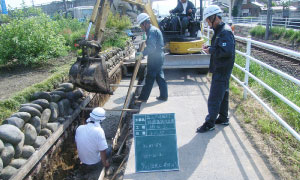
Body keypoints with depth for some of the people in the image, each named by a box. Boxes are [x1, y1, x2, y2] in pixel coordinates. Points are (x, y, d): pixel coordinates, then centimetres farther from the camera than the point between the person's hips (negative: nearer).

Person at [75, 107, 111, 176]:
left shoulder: (79, 128, -10)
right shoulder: (99, 131, -28)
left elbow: (76, 143, 6)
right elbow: (102, 150, -23)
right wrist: (105, 163, -4)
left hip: (82, 160, 5)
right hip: (95, 162, -5)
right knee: (109, 149, 18)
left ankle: (86, 166, 15)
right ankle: (94, 167, 5)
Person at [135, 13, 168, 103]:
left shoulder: (152, 31, -16)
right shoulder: (154, 29, 17)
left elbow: (152, 47, -25)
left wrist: (142, 53, -26)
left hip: (155, 58, -10)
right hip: (159, 56, 10)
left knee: (149, 78, -3)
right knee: (159, 77, 14)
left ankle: (143, 97, 5)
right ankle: (164, 96, 21)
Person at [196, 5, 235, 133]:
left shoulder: (225, 32, -19)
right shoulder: (219, 30, 13)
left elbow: (227, 51, -28)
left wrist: (211, 50, -18)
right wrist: (209, 47, 4)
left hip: (221, 71, -10)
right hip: (220, 69, 10)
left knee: (214, 98, -3)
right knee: (223, 94, 19)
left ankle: (209, 123, 7)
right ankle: (223, 118, 33)